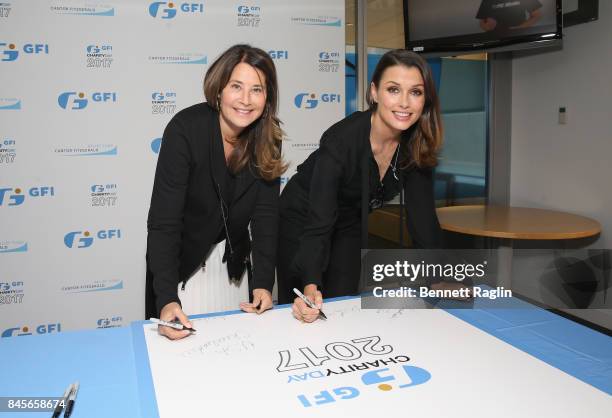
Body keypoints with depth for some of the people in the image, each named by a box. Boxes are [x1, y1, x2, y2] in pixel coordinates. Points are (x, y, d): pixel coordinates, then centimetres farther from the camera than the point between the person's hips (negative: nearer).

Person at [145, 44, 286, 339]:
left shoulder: (267, 138, -12)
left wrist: (263, 282, -22)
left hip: (231, 261, 4)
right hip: (181, 260, -4)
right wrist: (167, 298, -39)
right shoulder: (186, 129, -26)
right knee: (184, 339, 9)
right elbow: (163, 220, -29)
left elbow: (265, 213, -12)